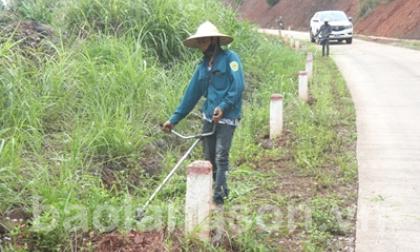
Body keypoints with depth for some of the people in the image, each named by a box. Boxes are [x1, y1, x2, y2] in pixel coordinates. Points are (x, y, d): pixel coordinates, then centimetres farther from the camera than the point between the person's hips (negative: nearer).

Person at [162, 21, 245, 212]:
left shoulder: (230, 58, -4)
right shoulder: (203, 67, 15)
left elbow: (238, 86, -14)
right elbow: (191, 95, 15)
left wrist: (224, 106, -24)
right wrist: (174, 119, 12)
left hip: (227, 117, -7)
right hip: (209, 117, 7)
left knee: (221, 158, -9)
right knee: (209, 159, 10)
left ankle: (218, 200, -6)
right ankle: (222, 190, 27)